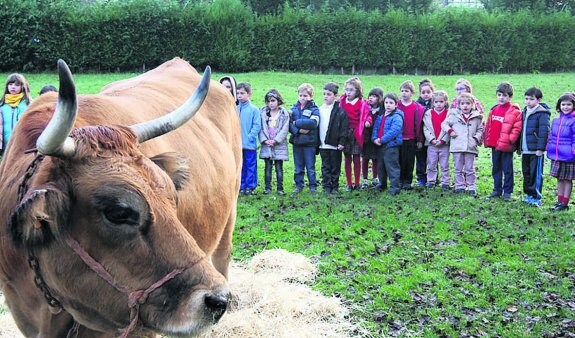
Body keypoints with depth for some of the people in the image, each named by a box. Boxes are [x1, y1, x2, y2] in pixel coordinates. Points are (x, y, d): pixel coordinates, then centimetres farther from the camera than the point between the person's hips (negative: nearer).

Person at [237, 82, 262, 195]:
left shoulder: (254, 109, -6)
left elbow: (257, 126, -8)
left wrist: (250, 137, -15)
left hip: (250, 144, -4)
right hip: (237, 144, 4)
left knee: (251, 166, 2)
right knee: (240, 166, 11)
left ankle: (250, 186, 9)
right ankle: (242, 186, 20)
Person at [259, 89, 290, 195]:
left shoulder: (284, 114, 0)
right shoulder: (263, 112, 4)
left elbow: (284, 129, -6)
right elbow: (261, 128, 2)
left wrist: (275, 140, -13)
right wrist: (264, 140, -10)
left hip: (279, 145, -2)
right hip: (266, 145, 2)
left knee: (279, 167, 3)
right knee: (268, 167, 5)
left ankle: (280, 188, 7)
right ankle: (268, 187, 10)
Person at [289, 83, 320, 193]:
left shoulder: (314, 109, -4)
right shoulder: (294, 108, 6)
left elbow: (313, 123, -20)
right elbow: (289, 124, -2)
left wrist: (297, 123, -16)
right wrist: (298, 130, -19)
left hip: (309, 143, -3)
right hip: (297, 142, 3)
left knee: (310, 167, 4)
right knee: (298, 167, 11)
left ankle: (313, 186, 14)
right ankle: (298, 185, 21)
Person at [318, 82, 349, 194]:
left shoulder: (340, 110, -7)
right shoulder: (320, 110, 8)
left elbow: (344, 127, -8)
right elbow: (316, 126, 11)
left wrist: (341, 142, -12)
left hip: (335, 144, -4)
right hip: (323, 144, 4)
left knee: (335, 166, 6)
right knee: (325, 167, 8)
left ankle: (335, 186, 15)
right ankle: (326, 186, 14)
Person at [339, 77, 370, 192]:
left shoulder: (362, 103, -4)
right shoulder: (342, 101, 4)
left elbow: (367, 115, -6)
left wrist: (368, 121, -28)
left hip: (356, 134, -2)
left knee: (356, 159, 4)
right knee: (347, 159, 7)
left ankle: (357, 183, 15)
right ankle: (349, 183, 14)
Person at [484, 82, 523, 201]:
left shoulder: (515, 112, -10)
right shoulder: (494, 110, 9)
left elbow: (517, 128, -13)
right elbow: (488, 126, 15)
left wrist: (510, 140, -17)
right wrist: (487, 139, 11)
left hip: (506, 146, -6)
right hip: (494, 145, 6)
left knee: (507, 169, 2)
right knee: (496, 168, 15)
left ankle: (507, 192, 9)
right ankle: (497, 190, 25)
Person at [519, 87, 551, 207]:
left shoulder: (542, 113, -11)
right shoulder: (525, 112, 15)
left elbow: (544, 132, -16)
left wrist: (540, 148, -20)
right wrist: (520, 147, 19)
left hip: (536, 150, -8)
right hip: (525, 150, 8)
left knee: (536, 174, -5)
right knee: (526, 173, 15)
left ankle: (536, 197, 0)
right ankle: (529, 194, 26)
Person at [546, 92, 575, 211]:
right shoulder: (556, 120, 8)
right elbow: (551, 137, 15)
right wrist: (549, 149, 11)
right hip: (556, 156, 6)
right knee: (559, 179, 15)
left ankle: (565, 203, 11)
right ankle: (559, 201, 25)